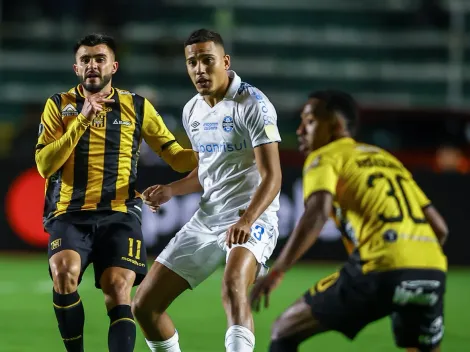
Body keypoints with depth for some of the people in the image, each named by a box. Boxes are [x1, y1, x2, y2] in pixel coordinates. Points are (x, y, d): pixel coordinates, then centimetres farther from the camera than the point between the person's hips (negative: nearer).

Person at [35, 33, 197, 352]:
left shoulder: (137, 107, 10)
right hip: (69, 215, -1)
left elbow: (175, 156, 12)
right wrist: (82, 121, -11)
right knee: (64, 271, -28)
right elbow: (45, 165, -4)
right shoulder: (59, 105, 8)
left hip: (119, 215, 1)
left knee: (118, 289, -18)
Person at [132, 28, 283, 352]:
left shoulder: (252, 104, -13)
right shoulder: (192, 111, 10)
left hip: (252, 217, -8)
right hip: (207, 217, 8)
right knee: (145, 305, 5)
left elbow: (272, 176, -19)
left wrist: (246, 220, -35)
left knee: (233, 285, -39)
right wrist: (170, 190, 7)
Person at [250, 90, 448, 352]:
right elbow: (440, 228, 25)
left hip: (381, 270, -6)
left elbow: (317, 214, -12)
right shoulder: (387, 159, 29)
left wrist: (276, 272, -15)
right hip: (433, 270, 6)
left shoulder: (325, 157, 10)